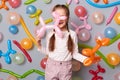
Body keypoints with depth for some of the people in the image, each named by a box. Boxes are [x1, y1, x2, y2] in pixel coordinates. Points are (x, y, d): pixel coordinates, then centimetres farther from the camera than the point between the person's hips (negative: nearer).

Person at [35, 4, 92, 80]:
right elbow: (48, 51, 4)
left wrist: (84, 58, -19)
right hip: (51, 66, 1)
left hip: (66, 67, -1)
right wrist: (39, 45, -9)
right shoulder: (50, 34, -5)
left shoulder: (72, 34, -9)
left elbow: (74, 53, -4)